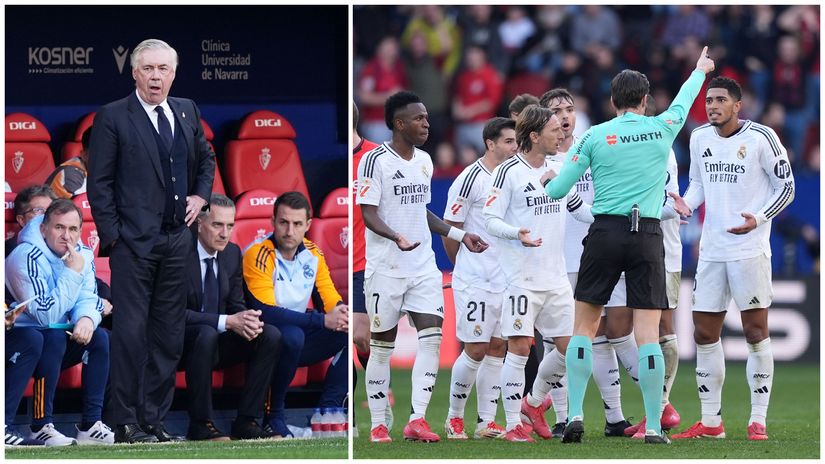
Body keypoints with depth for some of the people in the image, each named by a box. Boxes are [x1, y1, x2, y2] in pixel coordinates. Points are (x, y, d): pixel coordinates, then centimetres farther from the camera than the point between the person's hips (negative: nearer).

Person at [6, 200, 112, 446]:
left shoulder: (83, 255, 2)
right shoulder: (27, 257, -22)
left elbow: (88, 299, 0)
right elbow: (47, 316, -27)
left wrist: (86, 319, -24)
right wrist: (72, 272, -28)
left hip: (57, 340, 7)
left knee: (100, 338, -14)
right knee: (54, 338, -34)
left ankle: (91, 424, -12)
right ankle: (41, 425, -27)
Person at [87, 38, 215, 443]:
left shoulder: (187, 112, 12)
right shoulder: (112, 118, -5)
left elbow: (205, 158, 27)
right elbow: (99, 183, -5)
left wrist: (201, 195, 9)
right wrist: (112, 236, -10)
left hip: (178, 240, 6)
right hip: (134, 242, -6)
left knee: (169, 335, 7)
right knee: (131, 333, -6)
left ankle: (154, 418, 13)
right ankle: (127, 423, -2)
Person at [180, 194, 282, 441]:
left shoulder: (232, 253, 5)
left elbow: (236, 305, 9)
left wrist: (248, 322, -17)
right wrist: (228, 322, -31)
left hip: (217, 341, 7)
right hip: (183, 343, -7)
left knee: (271, 335, -14)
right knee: (206, 334, -38)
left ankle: (246, 421, -13)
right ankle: (200, 424, -28)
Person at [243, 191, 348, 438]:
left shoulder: (313, 254, 3)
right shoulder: (258, 256, -18)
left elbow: (330, 298, 6)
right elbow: (265, 312, -27)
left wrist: (341, 312, -21)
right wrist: (322, 320, -32)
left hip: (300, 339, 7)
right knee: (292, 335, -38)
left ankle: (327, 410, -9)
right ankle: (273, 415, -20)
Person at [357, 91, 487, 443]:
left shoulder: (424, 161, 14)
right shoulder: (375, 161, -10)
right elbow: (368, 213, -15)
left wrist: (460, 236, 20)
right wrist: (396, 236, -32)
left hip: (423, 266, 6)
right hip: (386, 267, -6)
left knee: (432, 335, -8)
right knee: (382, 345, 1)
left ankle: (417, 419, -8)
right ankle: (378, 424, 9)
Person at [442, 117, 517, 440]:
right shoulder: (471, 179, -12)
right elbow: (449, 230, -7)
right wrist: (465, 266, 6)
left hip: (505, 279, 6)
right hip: (475, 281, -6)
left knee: (497, 347, 5)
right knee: (475, 349, -5)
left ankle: (487, 422, 10)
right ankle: (454, 418, 10)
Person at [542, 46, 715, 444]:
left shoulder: (595, 136, 1)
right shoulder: (663, 129, 5)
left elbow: (558, 190, 4)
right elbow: (683, 102, 29)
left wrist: (549, 180, 28)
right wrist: (701, 70, 49)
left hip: (605, 233, 0)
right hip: (648, 234, 0)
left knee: (584, 327, 8)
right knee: (648, 333, -1)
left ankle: (574, 415, -1)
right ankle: (653, 427, -5)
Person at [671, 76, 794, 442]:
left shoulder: (760, 137, -8)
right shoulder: (700, 138, 8)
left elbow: (786, 186, -3)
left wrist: (759, 218, -18)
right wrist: (686, 204, -2)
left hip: (749, 247, -6)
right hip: (712, 249, 6)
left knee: (756, 330, -4)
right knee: (704, 333, 5)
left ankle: (758, 420, 0)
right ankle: (711, 421, 13)